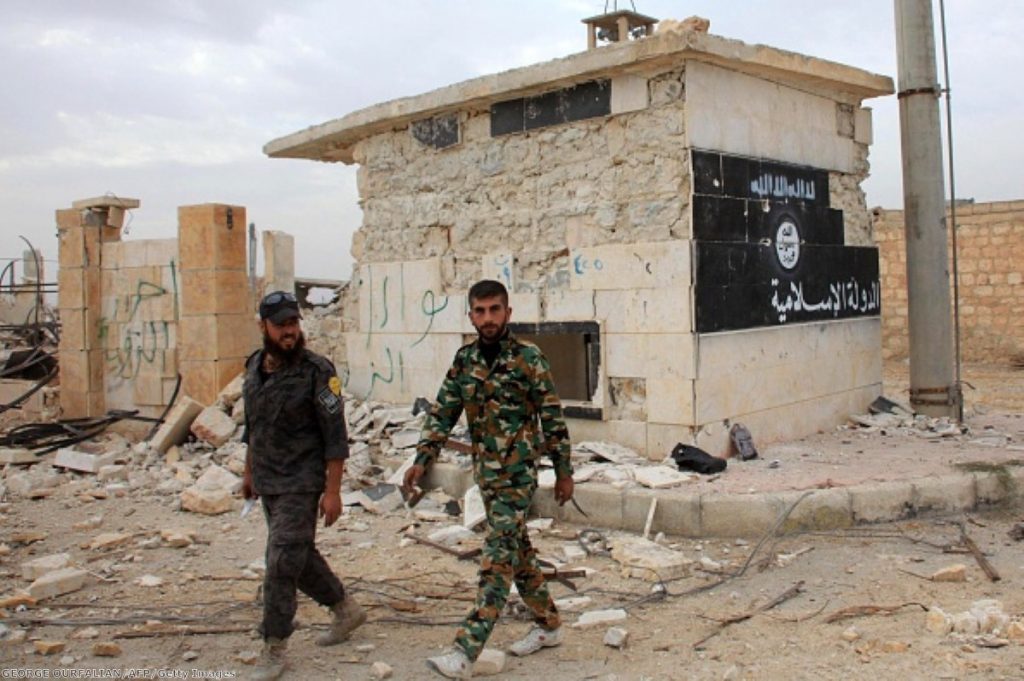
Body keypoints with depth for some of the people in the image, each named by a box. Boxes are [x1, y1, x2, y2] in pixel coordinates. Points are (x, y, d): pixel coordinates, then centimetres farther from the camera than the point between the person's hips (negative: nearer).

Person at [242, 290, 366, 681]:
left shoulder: (317, 372, -16)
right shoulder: (254, 367, 6)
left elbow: (335, 436, -15)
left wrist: (333, 491, -17)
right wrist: (249, 472, 21)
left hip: (300, 484, -7)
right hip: (268, 483, 7)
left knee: (282, 562, -6)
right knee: (299, 556, 17)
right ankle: (346, 611, 37)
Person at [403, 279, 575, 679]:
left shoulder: (528, 358, -11)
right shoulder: (464, 359, 5)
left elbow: (553, 418, -7)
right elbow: (442, 413, 6)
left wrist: (564, 471, -4)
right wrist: (422, 460, -3)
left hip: (518, 473, -6)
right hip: (485, 472, 7)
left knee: (498, 558, -9)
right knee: (517, 548, 17)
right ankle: (548, 625, 33)